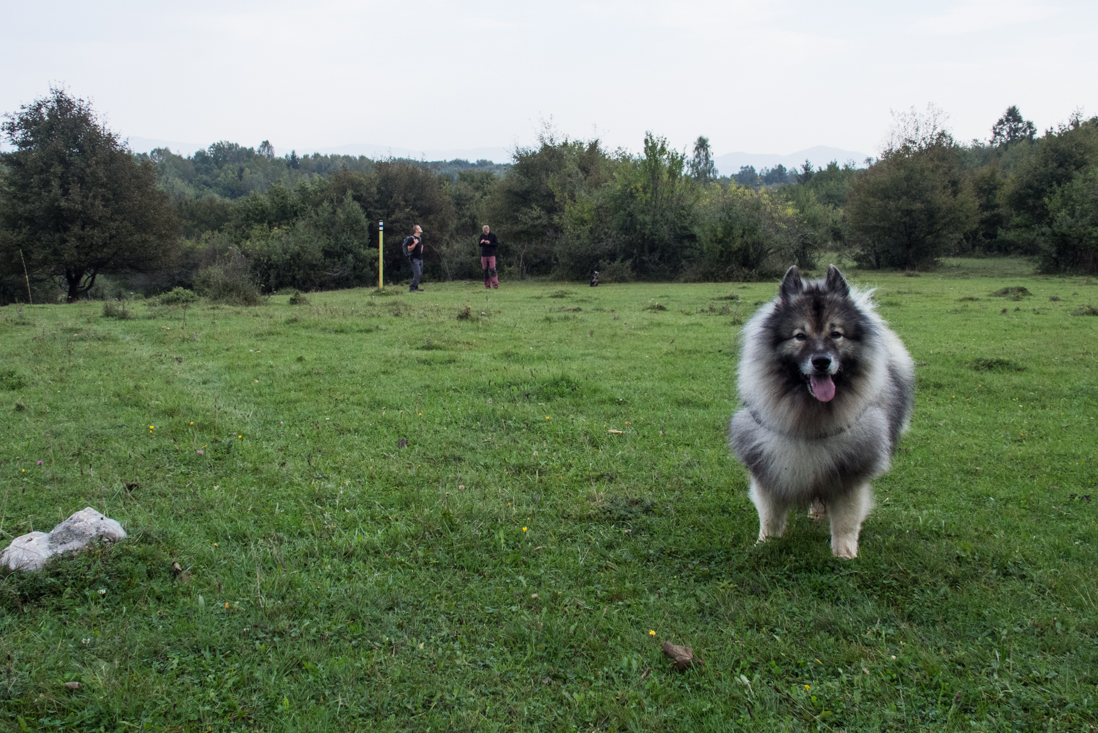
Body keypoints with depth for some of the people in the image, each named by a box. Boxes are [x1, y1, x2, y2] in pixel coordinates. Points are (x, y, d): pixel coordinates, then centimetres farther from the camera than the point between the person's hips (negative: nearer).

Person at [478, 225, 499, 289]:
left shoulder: (493, 235, -3)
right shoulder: (482, 235, 6)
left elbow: (497, 244, -3)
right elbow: (480, 245, 12)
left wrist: (490, 243, -16)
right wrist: (481, 242, -10)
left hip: (491, 255, -3)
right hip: (484, 255, 4)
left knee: (492, 269, -12)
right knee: (485, 270, 4)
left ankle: (495, 285, -14)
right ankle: (487, 286, 9)